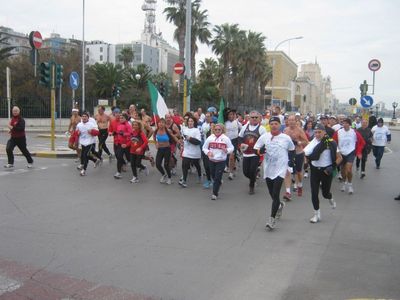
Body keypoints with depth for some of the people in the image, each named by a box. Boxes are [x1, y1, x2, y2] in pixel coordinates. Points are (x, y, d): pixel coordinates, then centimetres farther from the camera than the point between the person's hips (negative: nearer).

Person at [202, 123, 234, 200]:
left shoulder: (226, 138, -3)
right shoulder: (210, 138, 1)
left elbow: (231, 148, 2)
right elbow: (204, 147, 9)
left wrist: (226, 150, -20)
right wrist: (208, 152, -11)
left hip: (221, 161, -3)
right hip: (211, 160, 3)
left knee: (217, 178, -6)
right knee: (213, 176, 13)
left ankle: (215, 193, 2)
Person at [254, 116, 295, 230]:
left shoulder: (286, 138, -1)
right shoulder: (264, 137, 2)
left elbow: (292, 149, 15)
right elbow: (257, 150, 5)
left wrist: (291, 160, 1)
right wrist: (261, 150, -16)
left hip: (280, 169, -3)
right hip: (268, 169, 3)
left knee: (275, 194, -12)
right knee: (272, 194, 16)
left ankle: (272, 219, -6)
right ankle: (280, 205, 48)